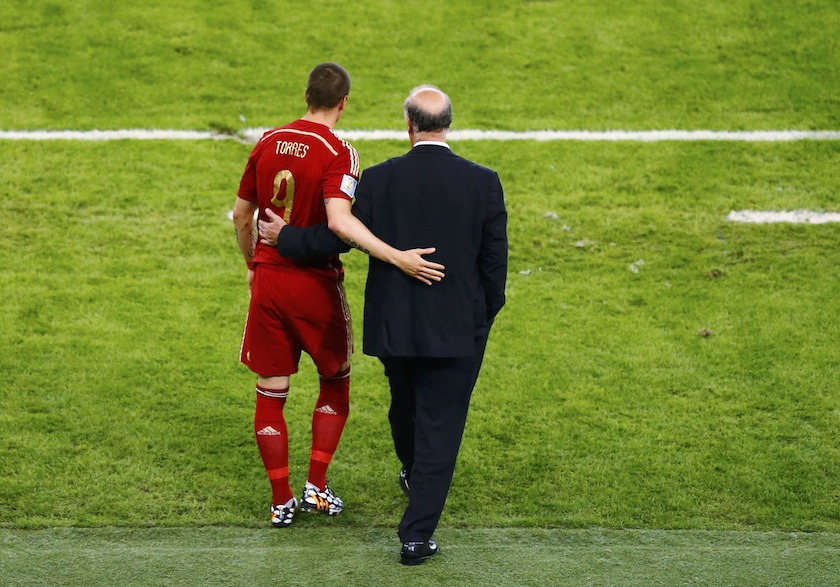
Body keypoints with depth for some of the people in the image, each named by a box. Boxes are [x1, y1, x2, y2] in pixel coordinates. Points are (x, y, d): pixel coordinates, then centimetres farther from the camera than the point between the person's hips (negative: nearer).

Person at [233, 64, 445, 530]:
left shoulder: (268, 142, 3)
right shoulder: (338, 153, -13)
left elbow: (241, 215, 10)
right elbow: (339, 220, -28)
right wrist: (399, 258, -31)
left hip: (268, 278, 4)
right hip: (315, 282, -4)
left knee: (270, 392, 10)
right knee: (335, 381, 18)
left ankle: (281, 501, 13)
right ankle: (316, 485, 14)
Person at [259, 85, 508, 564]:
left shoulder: (379, 180, -10)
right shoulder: (483, 182, -9)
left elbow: (338, 237, -4)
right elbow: (495, 260, -4)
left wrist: (284, 237, 13)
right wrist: (486, 317, 11)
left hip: (395, 326, 2)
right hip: (458, 329, -2)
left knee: (405, 406, 27)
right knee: (440, 427, 4)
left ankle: (413, 474, 55)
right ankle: (417, 534, 3)